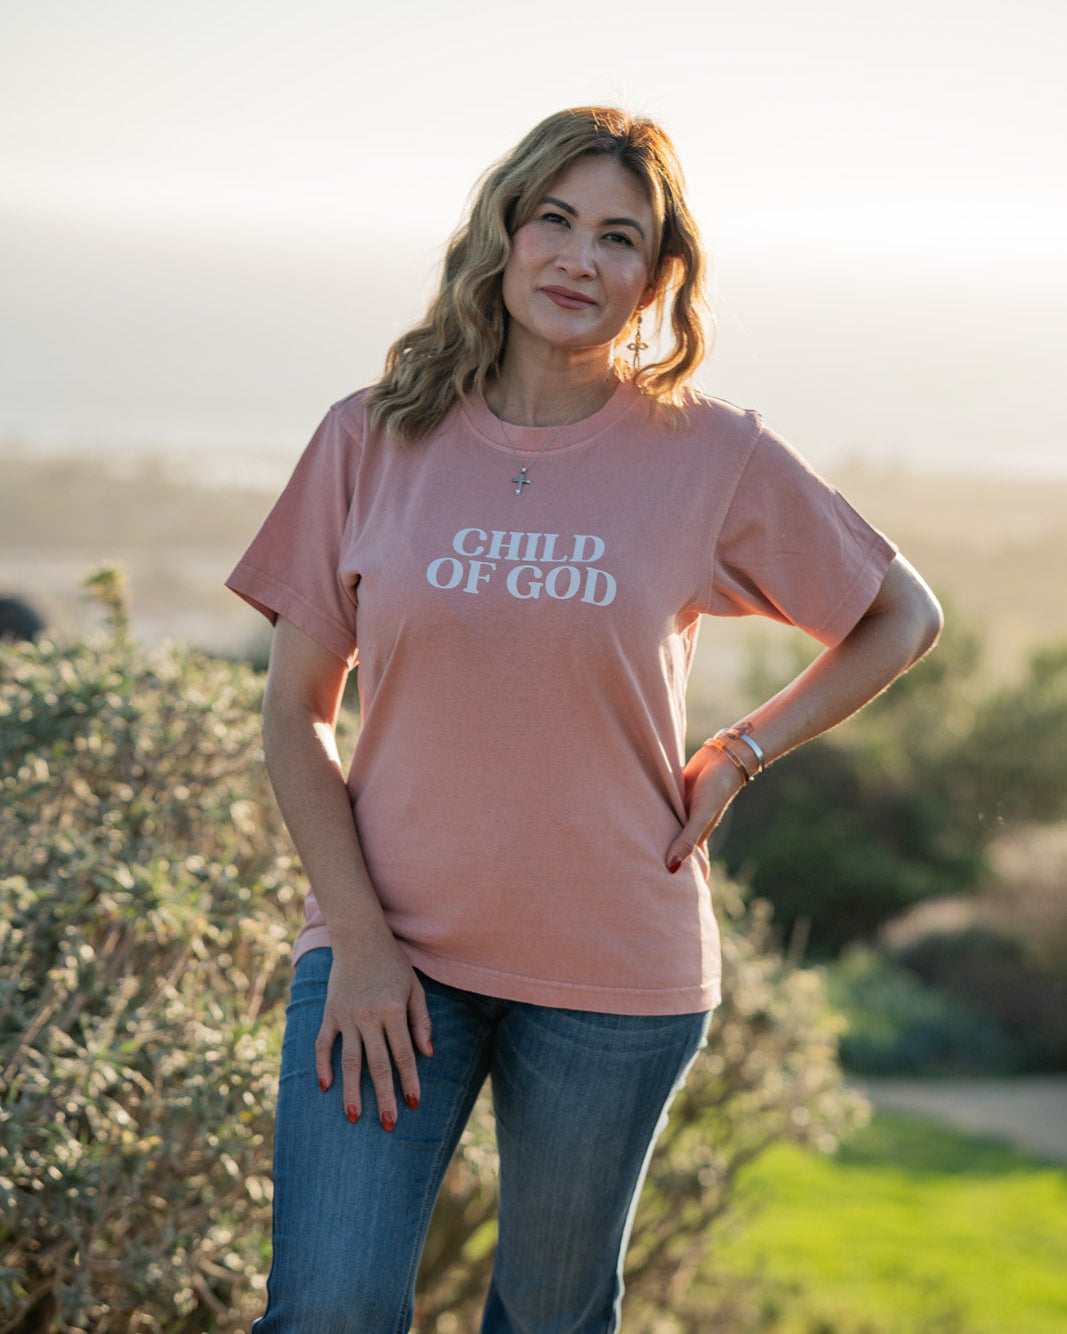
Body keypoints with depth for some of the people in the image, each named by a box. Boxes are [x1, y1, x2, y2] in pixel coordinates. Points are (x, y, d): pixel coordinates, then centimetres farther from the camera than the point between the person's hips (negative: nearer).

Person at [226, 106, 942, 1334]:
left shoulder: (713, 460, -3)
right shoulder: (374, 441, -1)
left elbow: (901, 617, 11)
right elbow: (295, 712, 1)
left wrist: (737, 757, 0)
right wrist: (359, 941, -8)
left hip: (613, 971, 0)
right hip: (390, 949, 0)